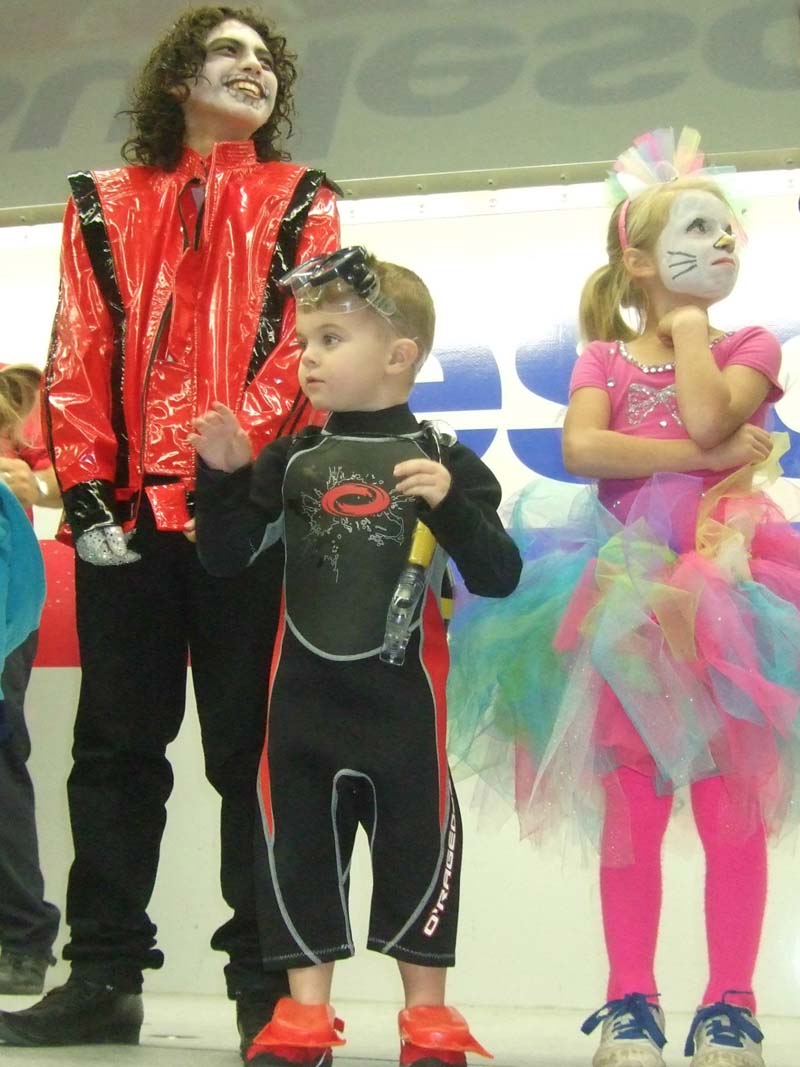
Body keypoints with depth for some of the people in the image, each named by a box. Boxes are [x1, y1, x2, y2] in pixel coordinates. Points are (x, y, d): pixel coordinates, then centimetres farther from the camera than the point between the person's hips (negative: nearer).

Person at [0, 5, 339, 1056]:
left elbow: (302, 338, -2)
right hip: (126, 512, 2)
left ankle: (267, 986, 5)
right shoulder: (105, 204, 16)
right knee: (116, 746, 5)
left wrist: (238, 446, -18)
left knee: (251, 747, -1)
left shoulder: (301, 204, 12)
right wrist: (85, 483, -4)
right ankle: (103, 979, 12)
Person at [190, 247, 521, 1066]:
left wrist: (450, 504, -22)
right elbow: (225, 557, 8)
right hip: (303, 693, 3)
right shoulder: (291, 461, 6)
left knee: (416, 844, 6)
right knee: (297, 846, 8)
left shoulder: (442, 462, -3)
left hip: (402, 698, -3)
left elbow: (497, 576, -7)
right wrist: (221, 477, -5)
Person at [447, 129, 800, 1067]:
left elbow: (708, 415, -12)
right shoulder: (604, 359, 12)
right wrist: (705, 458, -13)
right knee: (630, 806, 2)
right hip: (626, 587, 1)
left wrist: (688, 328, 4)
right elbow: (580, 448, -9)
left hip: (724, 581, 0)